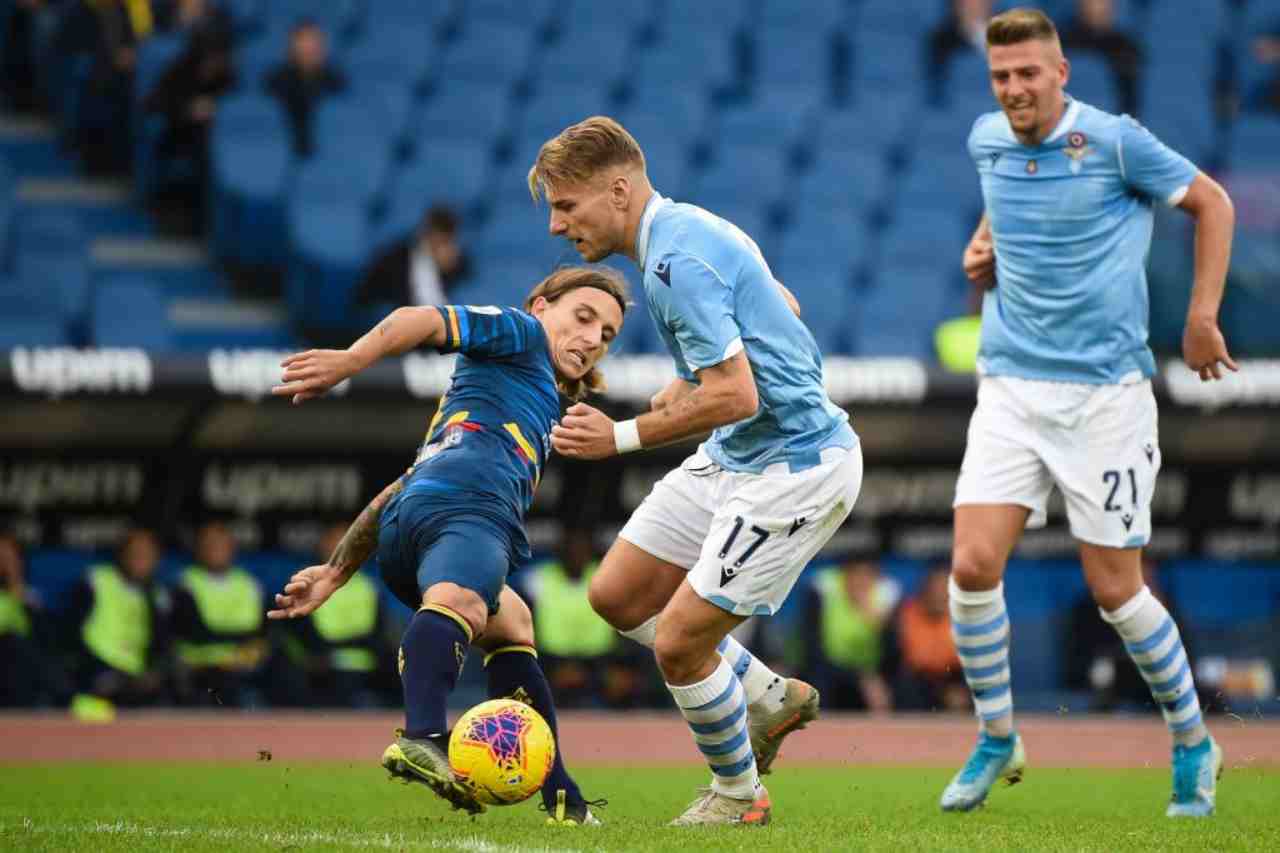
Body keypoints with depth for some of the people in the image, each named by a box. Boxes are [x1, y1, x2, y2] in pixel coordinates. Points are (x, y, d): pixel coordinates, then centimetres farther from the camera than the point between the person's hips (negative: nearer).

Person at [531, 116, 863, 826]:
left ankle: (738, 793, 15)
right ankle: (769, 698, 26)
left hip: (794, 467, -11)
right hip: (734, 455, 11)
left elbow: (735, 397, -30)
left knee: (678, 642, -9)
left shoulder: (676, 261, -25)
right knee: (617, 594, 12)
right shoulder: (691, 228, 7)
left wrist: (623, 436, -21)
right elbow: (780, 310, 23)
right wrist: (691, 384, 16)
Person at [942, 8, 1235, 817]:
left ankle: (1193, 743, 21)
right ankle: (997, 739, 9)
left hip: (1106, 392, -4)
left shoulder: (1114, 141, -10)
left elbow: (1212, 203, 2)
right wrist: (982, 245, 8)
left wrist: (1202, 318, -2)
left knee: (1116, 590, -1)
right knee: (974, 564, -11)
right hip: (1012, 385, 4)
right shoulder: (987, 141, 5)